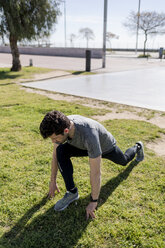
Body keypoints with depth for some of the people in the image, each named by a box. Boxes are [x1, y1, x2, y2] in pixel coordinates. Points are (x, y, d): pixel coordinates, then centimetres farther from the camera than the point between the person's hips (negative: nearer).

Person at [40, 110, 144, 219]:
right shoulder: (60, 126, -32)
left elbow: (96, 172, -43)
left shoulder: (88, 135, -52)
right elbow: (55, 154, -15)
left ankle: (137, 147, 61)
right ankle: (72, 192, -12)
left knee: (123, 161, 28)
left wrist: (93, 202, -33)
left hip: (106, 146, -4)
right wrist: (53, 181, -8)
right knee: (61, 151, -24)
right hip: (85, 145, 4)